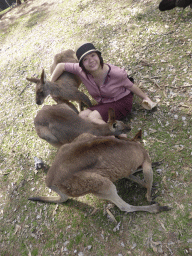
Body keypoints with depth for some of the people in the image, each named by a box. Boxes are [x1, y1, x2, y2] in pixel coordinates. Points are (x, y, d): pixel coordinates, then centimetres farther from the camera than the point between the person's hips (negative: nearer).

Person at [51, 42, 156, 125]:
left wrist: (146, 98, 1)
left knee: (92, 117, -27)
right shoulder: (81, 71, -18)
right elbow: (61, 66, -6)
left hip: (122, 101, -5)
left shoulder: (116, 73, -26)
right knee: (81, 116, -18)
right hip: (103, 104, 6)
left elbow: (131, 86, -10)